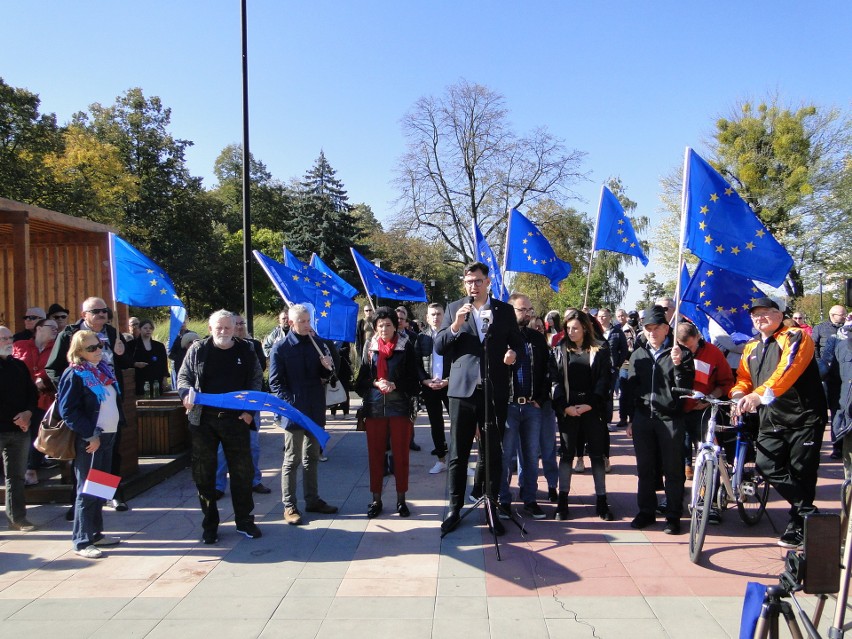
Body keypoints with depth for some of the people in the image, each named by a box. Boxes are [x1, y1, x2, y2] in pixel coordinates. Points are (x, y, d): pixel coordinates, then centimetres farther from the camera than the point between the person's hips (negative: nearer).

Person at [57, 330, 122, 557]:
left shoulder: (105, 369, 12)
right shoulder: (74, 374, -11)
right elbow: (67, 410, -16)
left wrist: (115, 426, 12)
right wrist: (90, 435, -18)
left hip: (108, 436, 8)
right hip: (89, 440, -8)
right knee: (87, 490, -2)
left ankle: (95, 533, 25)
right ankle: (82, 541, 7)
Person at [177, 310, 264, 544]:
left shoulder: (246, 350, 4)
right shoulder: (198, 349, 3)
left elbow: (257, 381, 6)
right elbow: (183, 376, 8)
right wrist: (186, 393, -14)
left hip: (236, 419, 0)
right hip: (203, 419, 0)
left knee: (242, 471, 6)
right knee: (204, 473, 5)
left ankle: (244, 520, 21)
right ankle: (209, 523, 19)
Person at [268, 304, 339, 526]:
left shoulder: (316, 344, 8)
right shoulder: (281, 348, -6)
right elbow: (275, 382, -8)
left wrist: (327, 368, -9)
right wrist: (290, 404, -19)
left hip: (315, 410, 5)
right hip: (294, 411, -5)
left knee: (312, 458, 15)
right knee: (292, 460, 2)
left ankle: (312, 500, 25)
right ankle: (289, 506, 10)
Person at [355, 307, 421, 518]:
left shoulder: (406, 347, -2)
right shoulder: (370, 347, 6)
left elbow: (414, 379, 0)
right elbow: (362, 379, 9)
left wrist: (395, 385, -15)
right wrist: (376, 383, -10)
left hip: (400, 407, -2)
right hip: (374, 407, 2)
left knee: (401, 454, 4)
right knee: (375, 454, 7)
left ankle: (401, 499, 17)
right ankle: (376, 499, 18)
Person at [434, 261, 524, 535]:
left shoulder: (504, 310, 8)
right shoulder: (454, 309, 7)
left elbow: (517, 342, 13)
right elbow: (439, 347, 3)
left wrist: (513, 352, -10)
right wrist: (455, 325, -13)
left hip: (495, 390, 0)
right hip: (462, 388, 0)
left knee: (492, 452, 7)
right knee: (458, 453, 5)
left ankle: (491, 507, 18)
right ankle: (455, 507, 15)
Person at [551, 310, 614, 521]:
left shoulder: (600, 349, 4)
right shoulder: (560, 350, 7)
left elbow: (604, 379, -1)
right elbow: (555, 380, 1)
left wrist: (590, 404, -11)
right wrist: (564, 406, -10)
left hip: (593, 408, 0)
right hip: (567, 409, 1)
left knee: (597, 454, 4)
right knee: (567, 454, 4)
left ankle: (601, 501, 12)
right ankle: (562, 501, 9)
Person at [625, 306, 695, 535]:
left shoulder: (680, 353, -1)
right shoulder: (638, 355, 10)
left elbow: (686, 387, -8)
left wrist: (678, 365, -24)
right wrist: (630, 419, 12)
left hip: (670, 419, -3)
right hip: (643, 419, 4)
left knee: (673, 470, 3)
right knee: (645, 469, 10)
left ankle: (673, 516, 13)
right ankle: (646, 511, 22)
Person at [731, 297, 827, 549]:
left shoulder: (795, 337, -6)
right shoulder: (750, 348, 16)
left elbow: (787, 370, -22)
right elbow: (743, 379, 13)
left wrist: (759, 394, -35)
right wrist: (738, 395, -11)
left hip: (804, 417, -6)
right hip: (770, 420, 6)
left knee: (801, 475, 0)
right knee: (767, 468, -4)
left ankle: (798, 525, 17)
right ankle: (807, 511, 16)